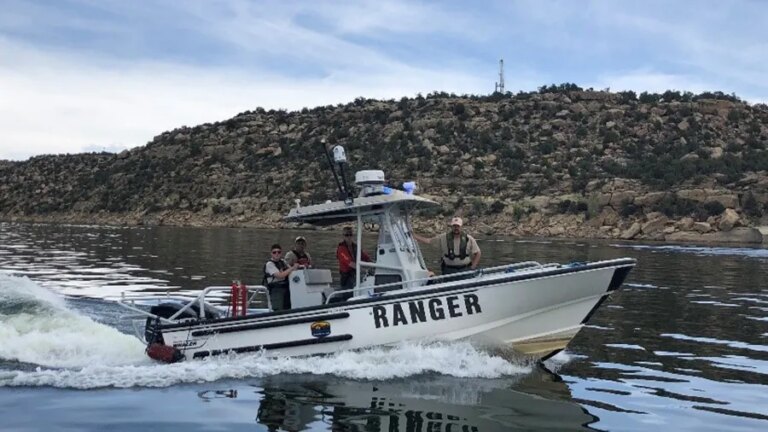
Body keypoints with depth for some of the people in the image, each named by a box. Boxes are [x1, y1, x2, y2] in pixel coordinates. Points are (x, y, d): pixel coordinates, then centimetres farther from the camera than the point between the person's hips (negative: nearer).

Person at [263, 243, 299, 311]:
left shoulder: (282, 261, 13)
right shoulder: (269, 264, -8)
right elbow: (280, 275, -19)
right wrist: (293, 268, -16)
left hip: (286, 287, 7)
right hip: (276, 289, -7)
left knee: (288, 309, 4)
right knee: (279, 311, -13)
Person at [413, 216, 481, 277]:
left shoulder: (469, 239, 1)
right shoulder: (444, 237, 0)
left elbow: (477, 253, 6)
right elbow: (428, 241, -2)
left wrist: (472, 268, -3)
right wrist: (413, 235, -10)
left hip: (465, 269, 0)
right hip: (449, 270, 0)